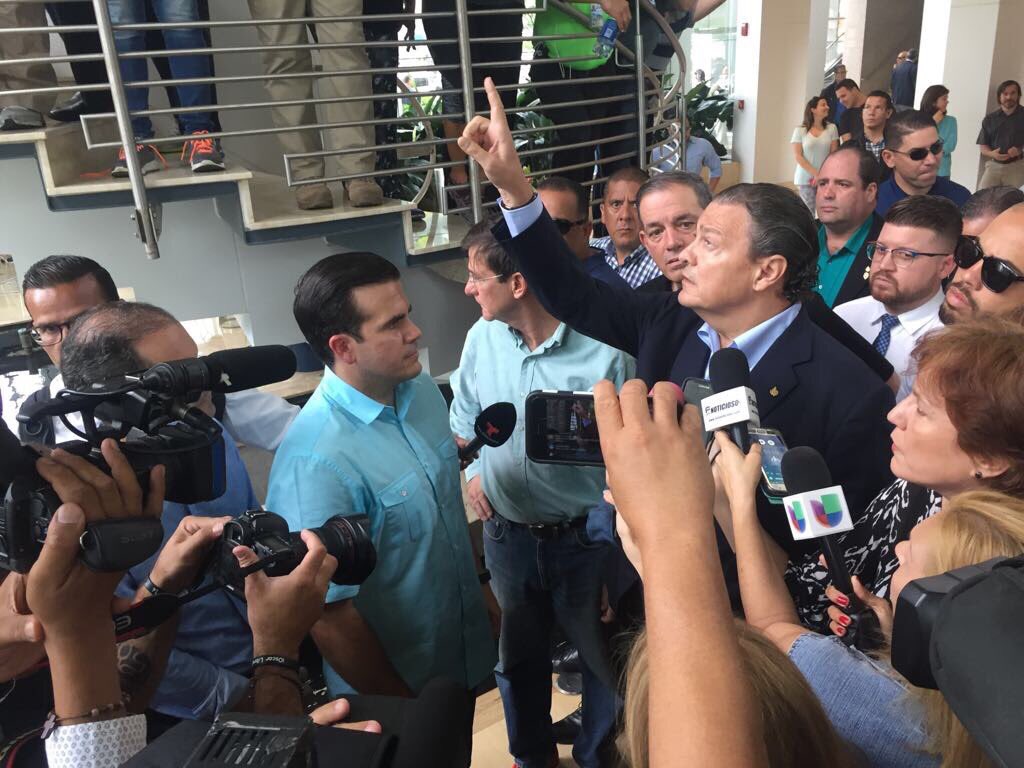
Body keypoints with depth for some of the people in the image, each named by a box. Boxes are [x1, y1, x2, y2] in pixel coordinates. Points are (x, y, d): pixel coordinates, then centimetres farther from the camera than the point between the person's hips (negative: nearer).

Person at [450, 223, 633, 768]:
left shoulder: (604, 350, -22)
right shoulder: (482, 337, -6)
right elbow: (464, 416, 12)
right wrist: (473, 469, 0)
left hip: (583, 538, -4)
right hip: (506, 534, 5)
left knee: (604, 658, 18)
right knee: (518, 657, 25)